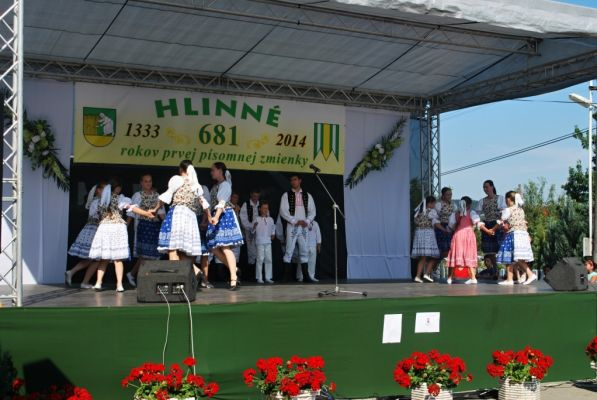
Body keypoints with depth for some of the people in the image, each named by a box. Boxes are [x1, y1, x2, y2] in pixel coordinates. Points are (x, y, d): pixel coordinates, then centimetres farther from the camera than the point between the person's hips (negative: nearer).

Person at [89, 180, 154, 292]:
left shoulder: (102, 199, 10)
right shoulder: (119, 198, -2)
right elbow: (132, 207, -8)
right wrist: (146, 213, -7)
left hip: (103, 227, 3)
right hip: (117, 227, -3)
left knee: (103, 259, 8)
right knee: (118, 258, -2)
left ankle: (99, 282, 2)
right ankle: (119, 284, -6)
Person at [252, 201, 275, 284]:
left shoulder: (270, 219, 10)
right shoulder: (256, 219, -3)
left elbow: (273, 227, 29)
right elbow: (252, 232, -5)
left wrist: (273, 234, 16)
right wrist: (254, 227, -24)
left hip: (268, 242, 5)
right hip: (259, 242, -4)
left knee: (268, 259, 4)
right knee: (260, 259, -5)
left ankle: (268, 277, 11)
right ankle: (259, 278, 1)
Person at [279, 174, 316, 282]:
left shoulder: (307, 196, 13)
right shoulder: (286, 195, 4)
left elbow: (312, 211, 12)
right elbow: (283, 211, -5)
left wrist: (307, 222, -6)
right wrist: (295, 221, -12)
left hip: (304, 227, 3)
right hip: (292, 226, -3)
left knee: (304, 251, 3)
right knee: (289, 251, -6)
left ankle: (306, 275, 5)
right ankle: (287, 276, -5)